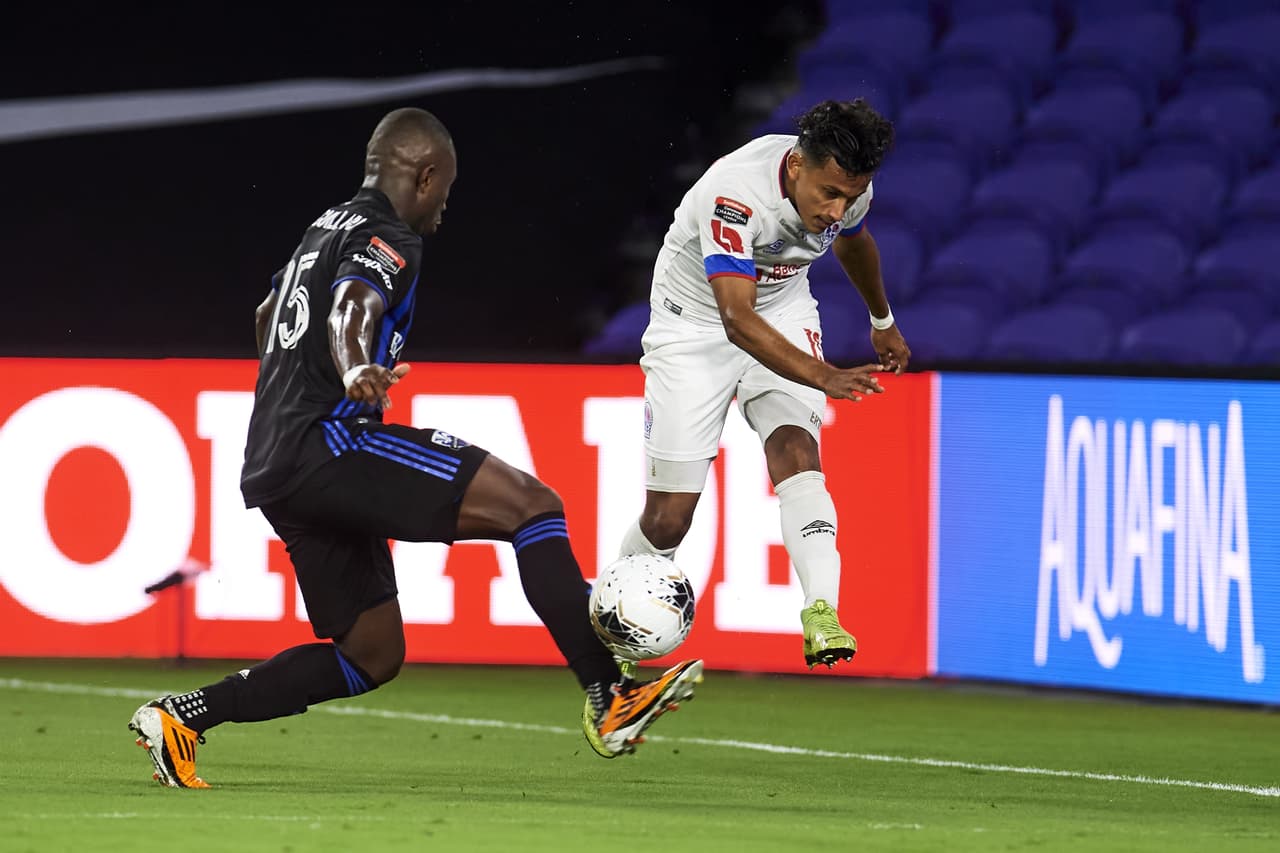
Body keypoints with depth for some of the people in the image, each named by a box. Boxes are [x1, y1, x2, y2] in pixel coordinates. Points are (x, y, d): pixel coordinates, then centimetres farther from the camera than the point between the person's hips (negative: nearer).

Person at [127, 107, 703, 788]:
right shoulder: (387, 240, -5)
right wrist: (355, 373, -48)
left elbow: (267, 317, 42)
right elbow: (351, 310, -27)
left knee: (373, 656, 14)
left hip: (273, 468, 10)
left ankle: (182, 718, 7)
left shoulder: (327, 227, 24)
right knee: (531, 504, -13)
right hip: (330, 442, -10)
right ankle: (610, 701, -22)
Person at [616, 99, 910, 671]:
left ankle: (822, 615, -36)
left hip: (784, 312, 4)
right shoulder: (737, 194, -37)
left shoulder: (848, 185, -16)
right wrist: (824, 377, -56)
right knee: (669, 518, -6)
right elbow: (737, 319, -44)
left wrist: (883, 322, 28)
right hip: (695, 320, -4)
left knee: (796, 452, -25)